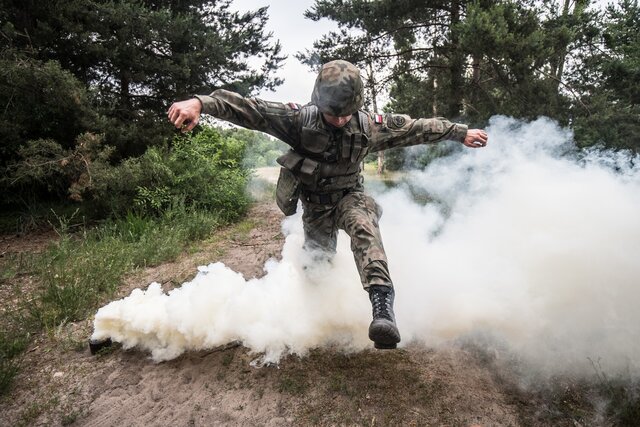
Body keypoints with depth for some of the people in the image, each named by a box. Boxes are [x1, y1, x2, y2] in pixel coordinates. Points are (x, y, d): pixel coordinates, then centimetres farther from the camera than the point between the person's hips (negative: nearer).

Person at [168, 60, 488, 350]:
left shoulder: (369, 125, -12)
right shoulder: (299, 119, -19)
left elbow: (416, 128, -2)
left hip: (350, 197, 0)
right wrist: (200, 102, -43)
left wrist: (460, 132, 4)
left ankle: (382, 306, -44)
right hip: (315, 205, 1)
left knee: (363, 225, -35)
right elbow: (250, 109, -29)